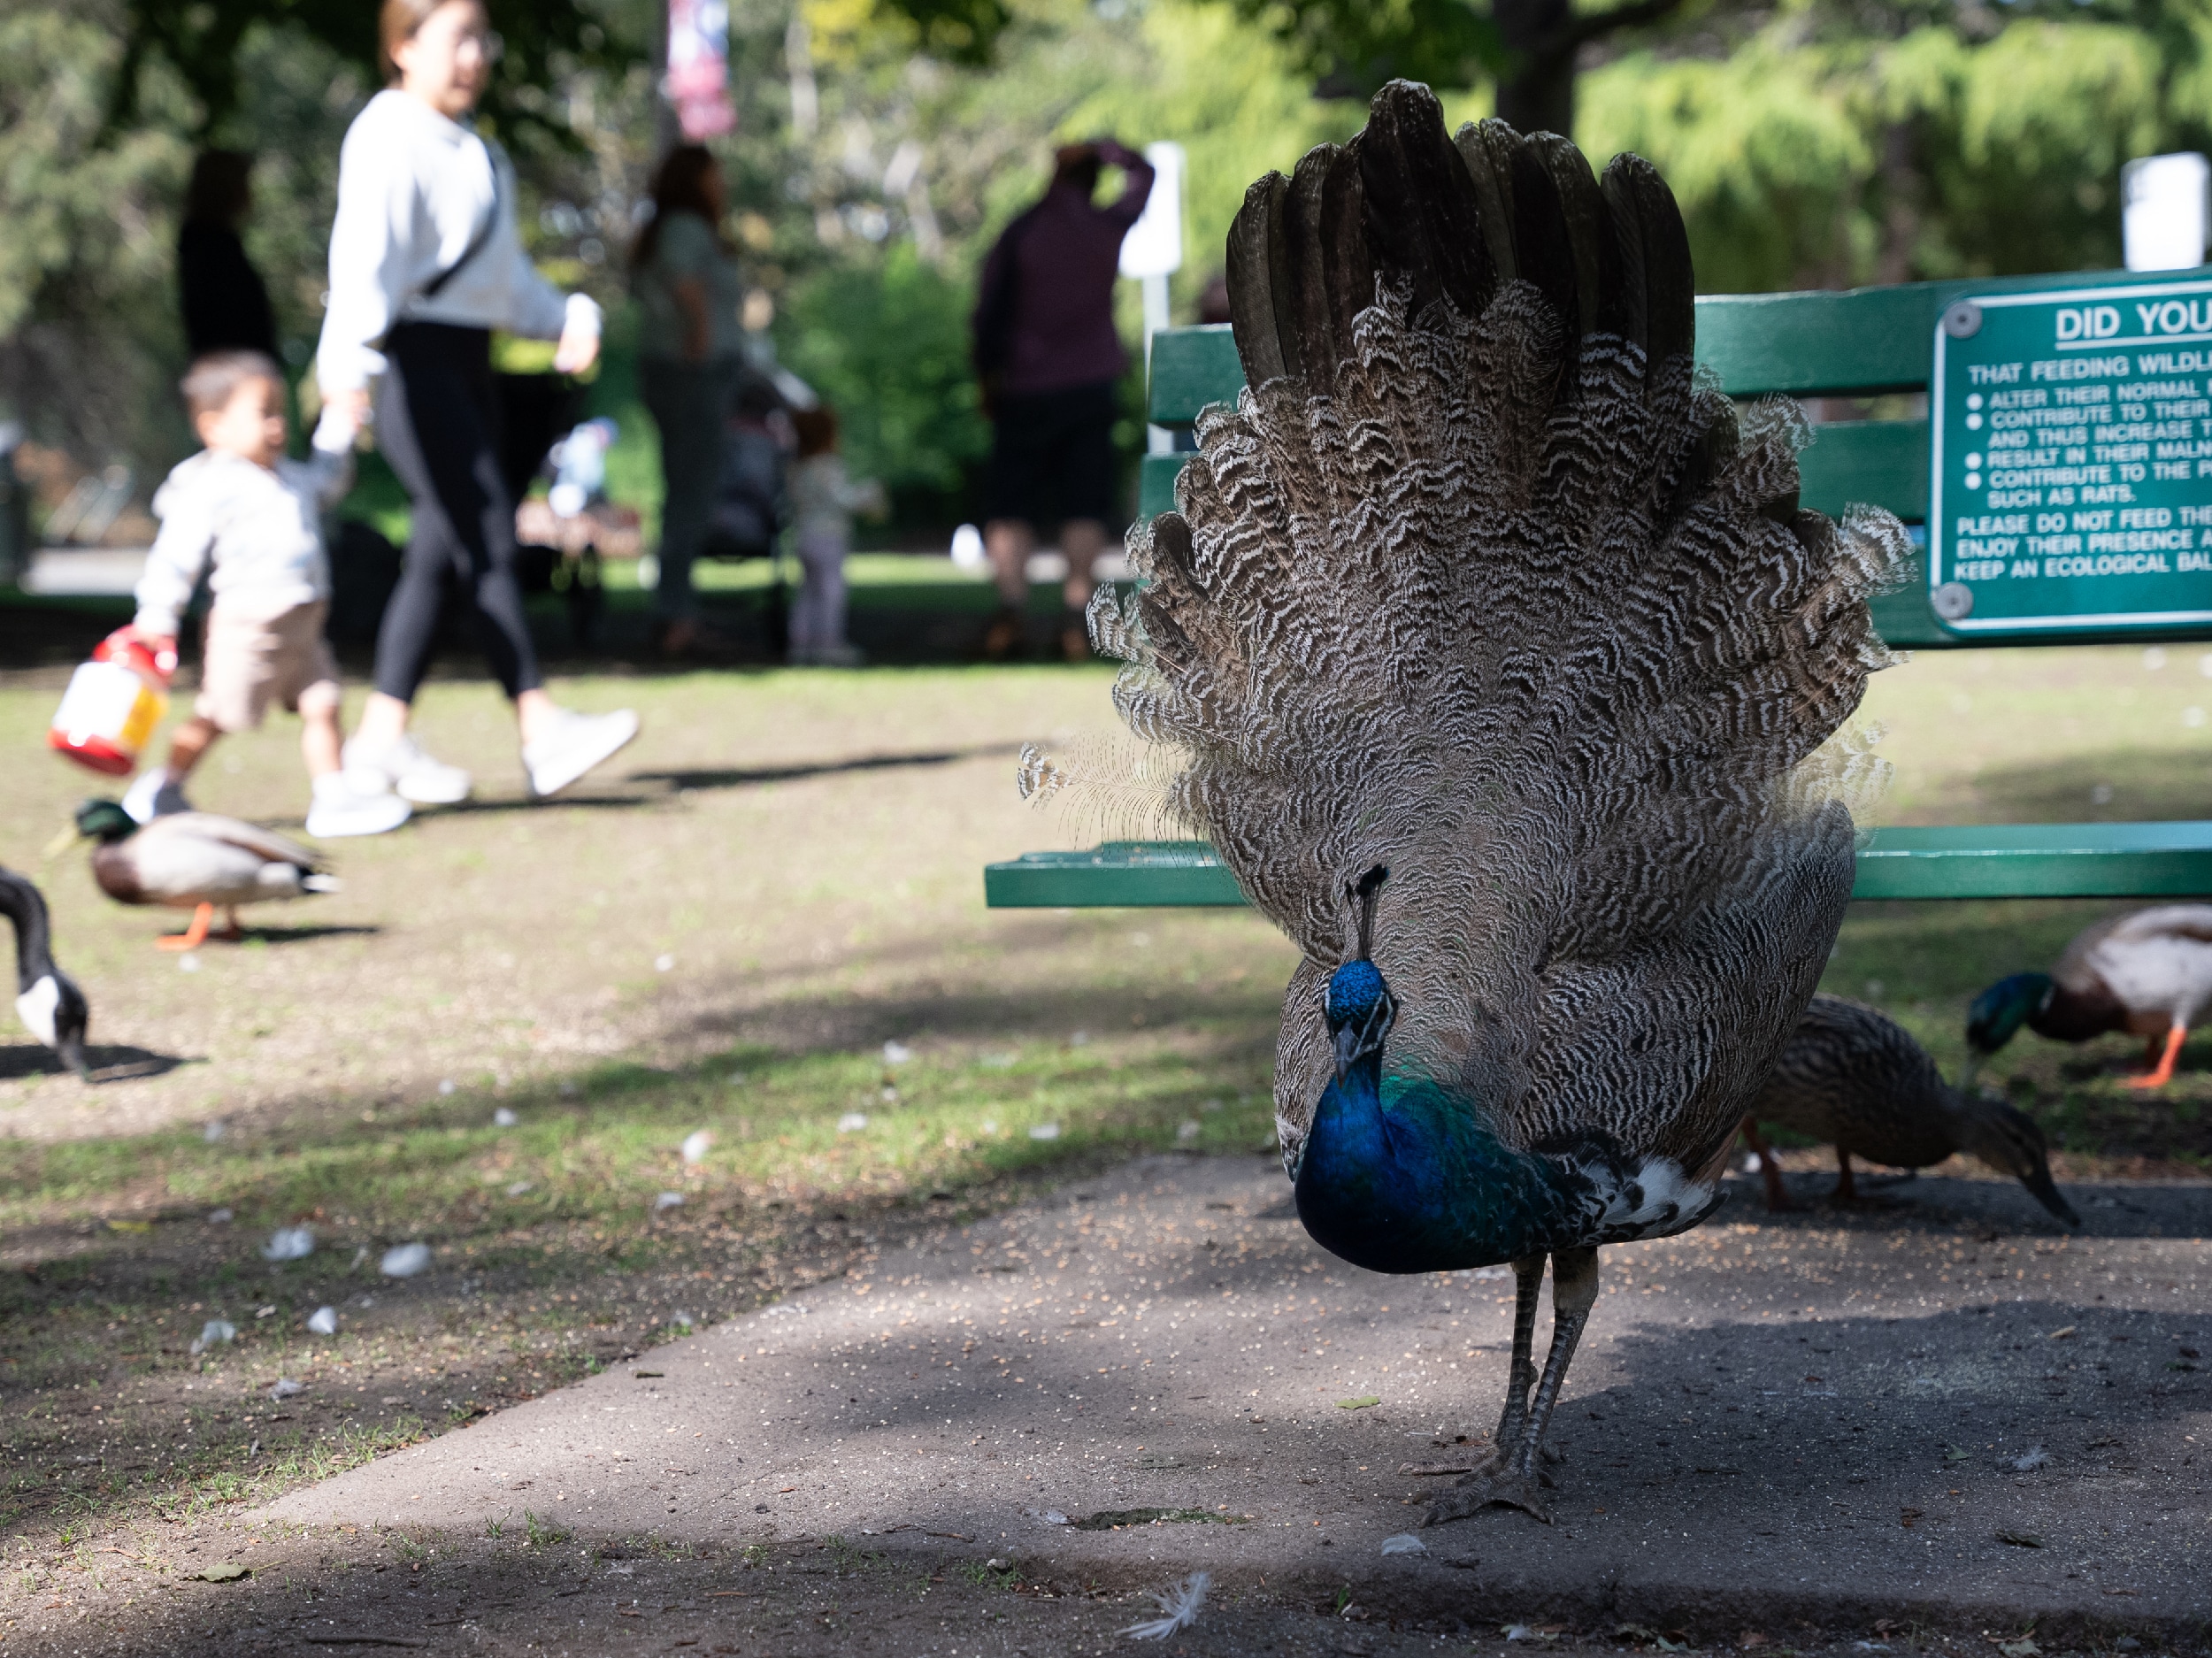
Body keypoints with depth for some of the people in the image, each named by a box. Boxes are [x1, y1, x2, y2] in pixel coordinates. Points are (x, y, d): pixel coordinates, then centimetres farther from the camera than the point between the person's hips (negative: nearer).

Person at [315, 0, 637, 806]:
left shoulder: (480, 156, 22)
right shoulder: (387, 139, -8)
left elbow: (508, 272, 25)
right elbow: (366, 251, -22)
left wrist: (568, 318, 7)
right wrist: (350, 358, -34)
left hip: (466, 357, 9)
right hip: (410, 352, -9)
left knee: (441, 549, 6)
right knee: (486, 534, -14)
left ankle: (381, 737, 10)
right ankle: (540, 728, -15)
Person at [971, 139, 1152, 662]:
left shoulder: (1021, 232, -4)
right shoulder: (1108, 227, 1)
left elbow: (989, 310, -3)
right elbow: (1143, 175, 21)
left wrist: (988, 377, 6)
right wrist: (1099, 149, 14)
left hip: (1025, 389, -1)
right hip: (1090, 384, 1)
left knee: (1010, 506, 3)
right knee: (1085, 505, 3)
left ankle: (1011, 606, -11)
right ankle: (1076, 615, -4)